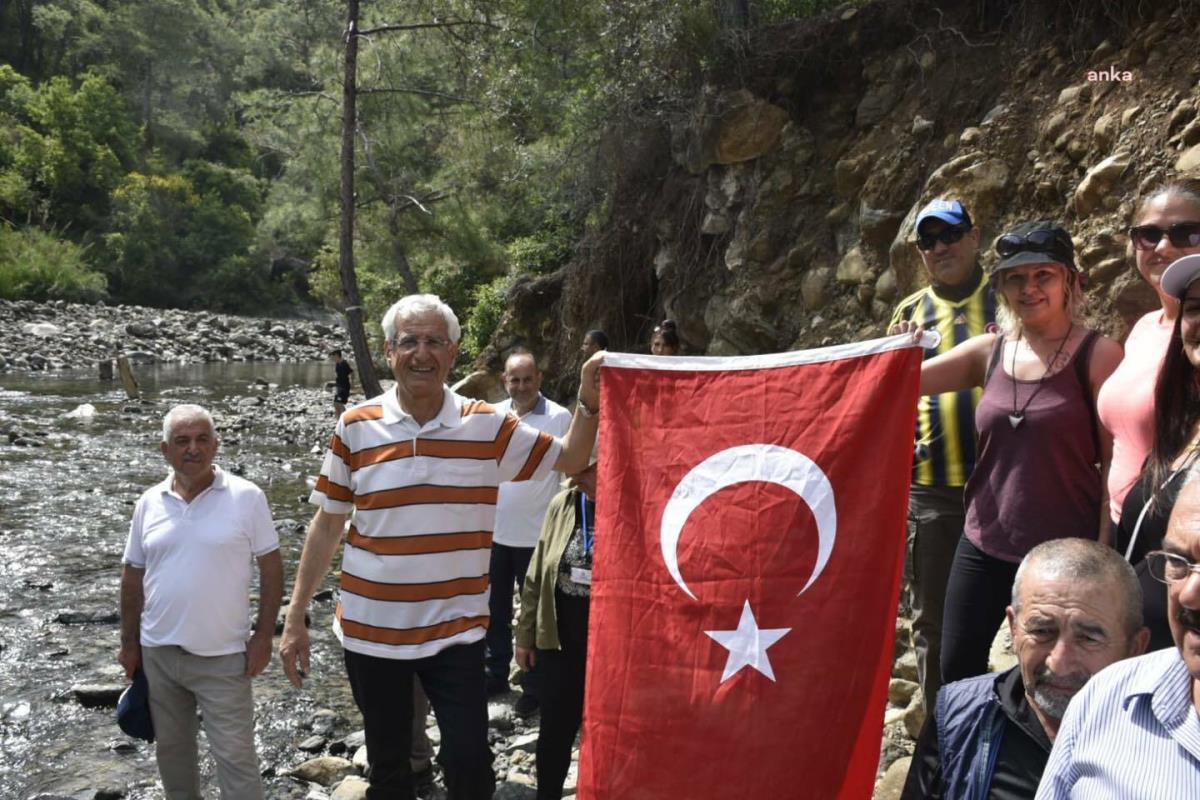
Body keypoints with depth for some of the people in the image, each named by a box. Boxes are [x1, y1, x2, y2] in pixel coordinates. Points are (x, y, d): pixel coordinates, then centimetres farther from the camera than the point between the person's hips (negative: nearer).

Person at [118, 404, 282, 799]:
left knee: (234, 754, 2)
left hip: (223, 656, -4)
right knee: (171, 748, 20)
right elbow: (133, 576, 9)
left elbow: (271, 566, -6)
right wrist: (129, 642, 9)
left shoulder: (246, 497, -9)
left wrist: (263, 636, -9)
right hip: (158, 652, 4)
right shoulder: (149, 503, 1)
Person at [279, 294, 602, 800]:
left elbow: (570, 460, 3)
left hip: (455, 630, 0)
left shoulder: (487, 427, -4)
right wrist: (295, 619, 2)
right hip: (370, 630, 1)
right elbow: (326, 526, 1)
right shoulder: (356, 427, -5)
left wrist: (588, 401, -15)